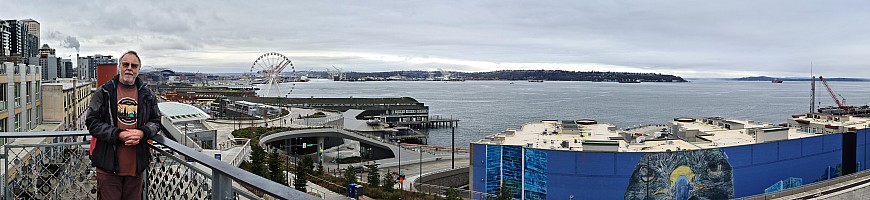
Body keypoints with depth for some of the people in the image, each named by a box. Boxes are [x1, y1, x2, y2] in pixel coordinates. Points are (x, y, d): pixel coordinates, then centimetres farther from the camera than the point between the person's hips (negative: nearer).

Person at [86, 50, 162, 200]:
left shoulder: (147, 95, 9)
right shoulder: (104, 92, 1)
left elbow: (156, 121, 13)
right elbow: (92, 122, -4)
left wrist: (142, 132, -9)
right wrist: (118, 134, -16)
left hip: (136, 164, 3)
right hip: (108, 163, -3)